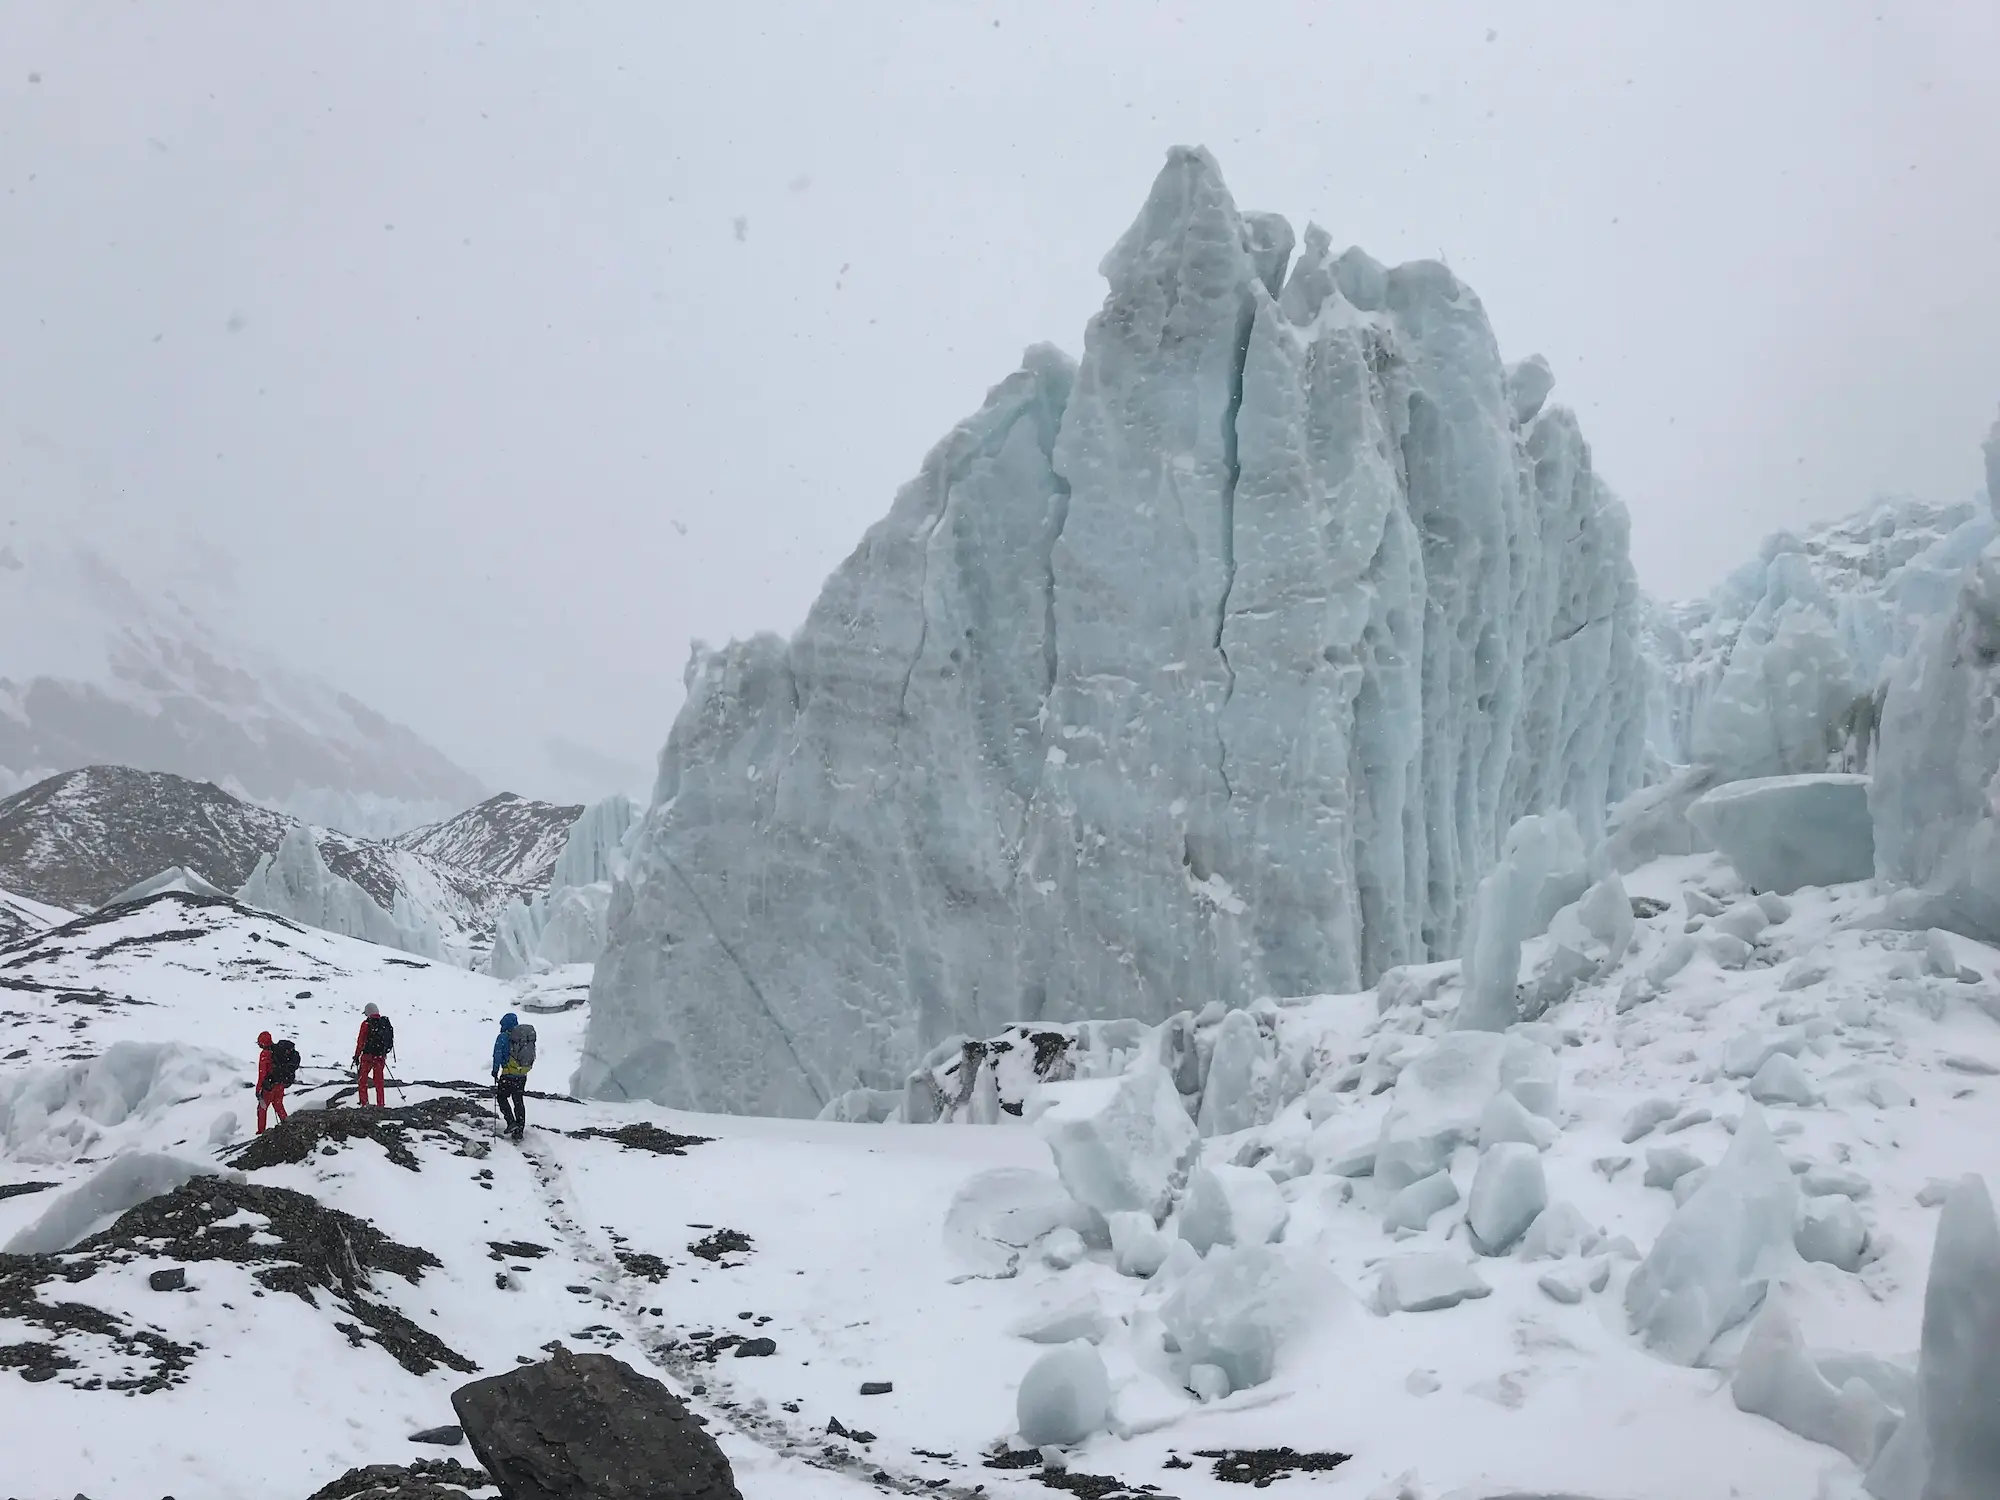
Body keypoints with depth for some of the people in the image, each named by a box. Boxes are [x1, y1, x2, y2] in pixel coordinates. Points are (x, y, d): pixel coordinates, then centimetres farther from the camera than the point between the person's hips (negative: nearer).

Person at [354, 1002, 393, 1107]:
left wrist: (357, 1055, -1)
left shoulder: (366, 1024, -11)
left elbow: (360, 1041, -9)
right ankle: (380, 1105, 14)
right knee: (378, 1081, 14)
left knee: (362, 1079, 8)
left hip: (368, 1056, -5)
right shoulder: (385, 1023, 4)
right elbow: (390, 1040, 12)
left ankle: (364, 1103, 1)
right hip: (381, 1057, 5)